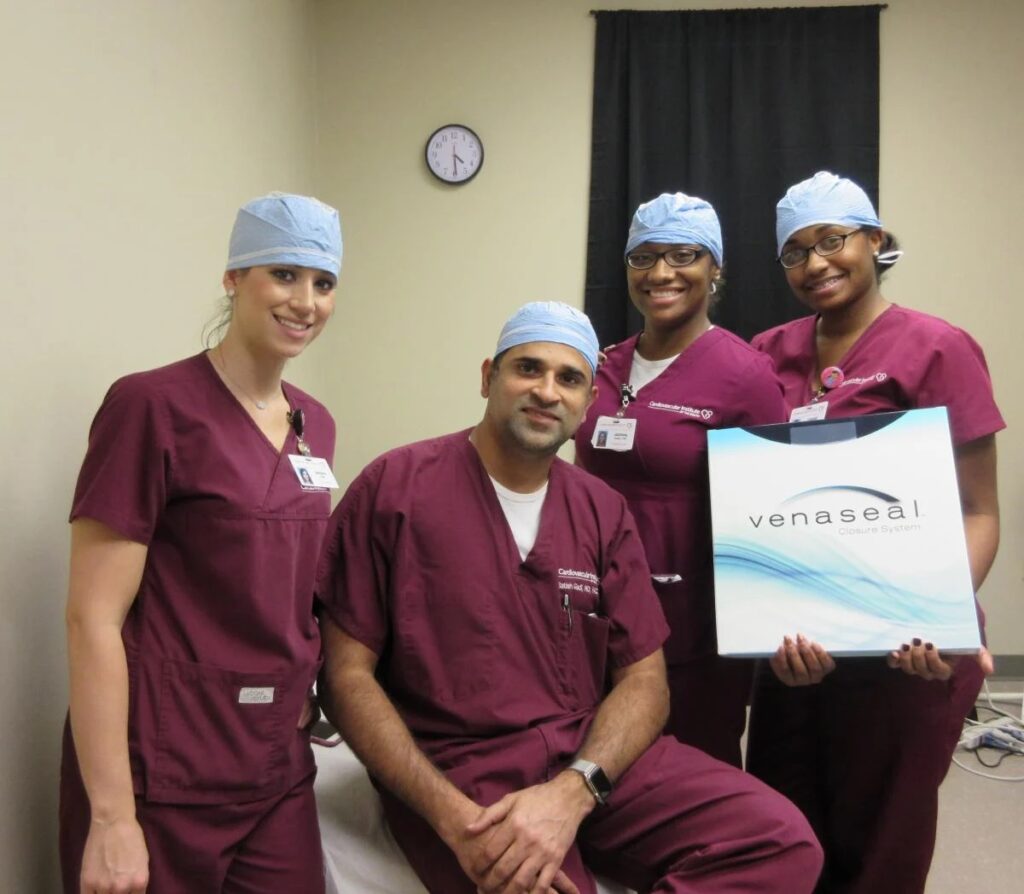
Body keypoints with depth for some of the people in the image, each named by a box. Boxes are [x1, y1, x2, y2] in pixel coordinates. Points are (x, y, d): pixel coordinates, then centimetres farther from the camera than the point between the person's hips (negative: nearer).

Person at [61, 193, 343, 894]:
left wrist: (307, 701, 12)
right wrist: (112, 816, -16)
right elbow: (93, 618, -15)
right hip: (162, 780, -6)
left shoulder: (315, 424, 7)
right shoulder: (151, 405, -13)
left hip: (280, 769, 6)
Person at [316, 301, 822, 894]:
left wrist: (571, 794, -15)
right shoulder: (396, 487, -4)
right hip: (452, 772, -5)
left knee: (782, 840, -14)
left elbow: (644, 679, 5)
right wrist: (455, 817, -17)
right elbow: (347, 673, -5)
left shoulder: (604, 512, 8)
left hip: (594, 758, 5)